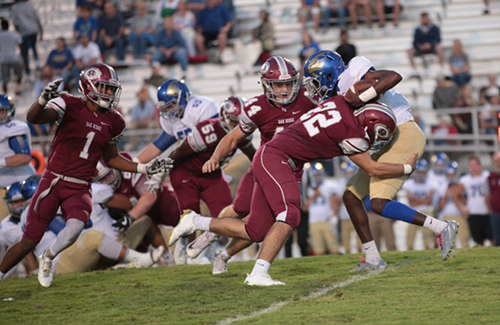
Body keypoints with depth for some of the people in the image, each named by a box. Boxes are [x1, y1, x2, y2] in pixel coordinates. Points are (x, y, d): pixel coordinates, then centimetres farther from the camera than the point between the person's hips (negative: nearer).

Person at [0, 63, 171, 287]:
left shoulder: (112, 122, 7)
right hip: (53, 182, -3)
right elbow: (33, 118, -25)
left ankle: (47, 258, 4)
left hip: (80, 189, 3)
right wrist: (44, 99, -47)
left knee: (76, 226, -26)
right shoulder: (70, 106, -9)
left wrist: (143, 168, 14)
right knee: (30, 239, -4)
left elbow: (111, 158, 22)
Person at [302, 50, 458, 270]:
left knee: (379, 204, -18)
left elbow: (394, 77, -24)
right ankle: (373, 259, 12)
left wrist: (362, 97, -28)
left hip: (404, 137, -10)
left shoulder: (351, 76, -12)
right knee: (351, 197, 10)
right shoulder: (341, 93, 15)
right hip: (388, 143, 10)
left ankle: (441, 228, -13)